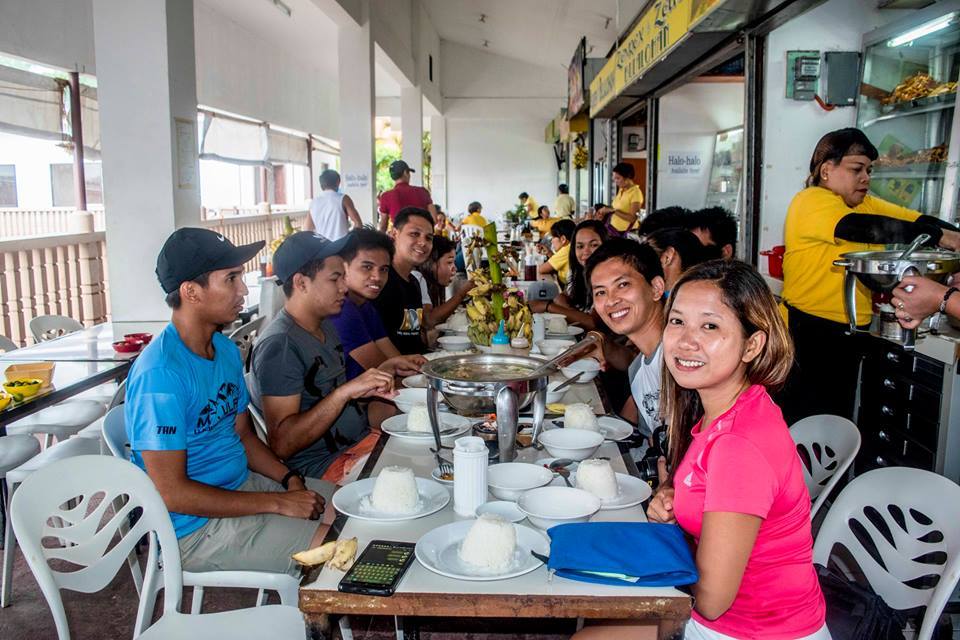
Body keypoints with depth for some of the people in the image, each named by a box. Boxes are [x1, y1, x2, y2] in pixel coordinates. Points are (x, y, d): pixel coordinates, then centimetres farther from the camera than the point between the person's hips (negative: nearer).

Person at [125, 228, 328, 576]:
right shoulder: (160, 374, -23)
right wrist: (277, 502, -19)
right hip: (195, 527, -9)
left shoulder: (227, 350, 5)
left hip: (244, 485, 9)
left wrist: (290, 480, -3)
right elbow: (172, 493, -23)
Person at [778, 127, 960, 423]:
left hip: (848, 334, 8)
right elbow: (867, 228, -26)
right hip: (808, 332, -8)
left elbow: (915, 219, 3)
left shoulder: (864, 203, 13)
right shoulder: (812, 202, -13)